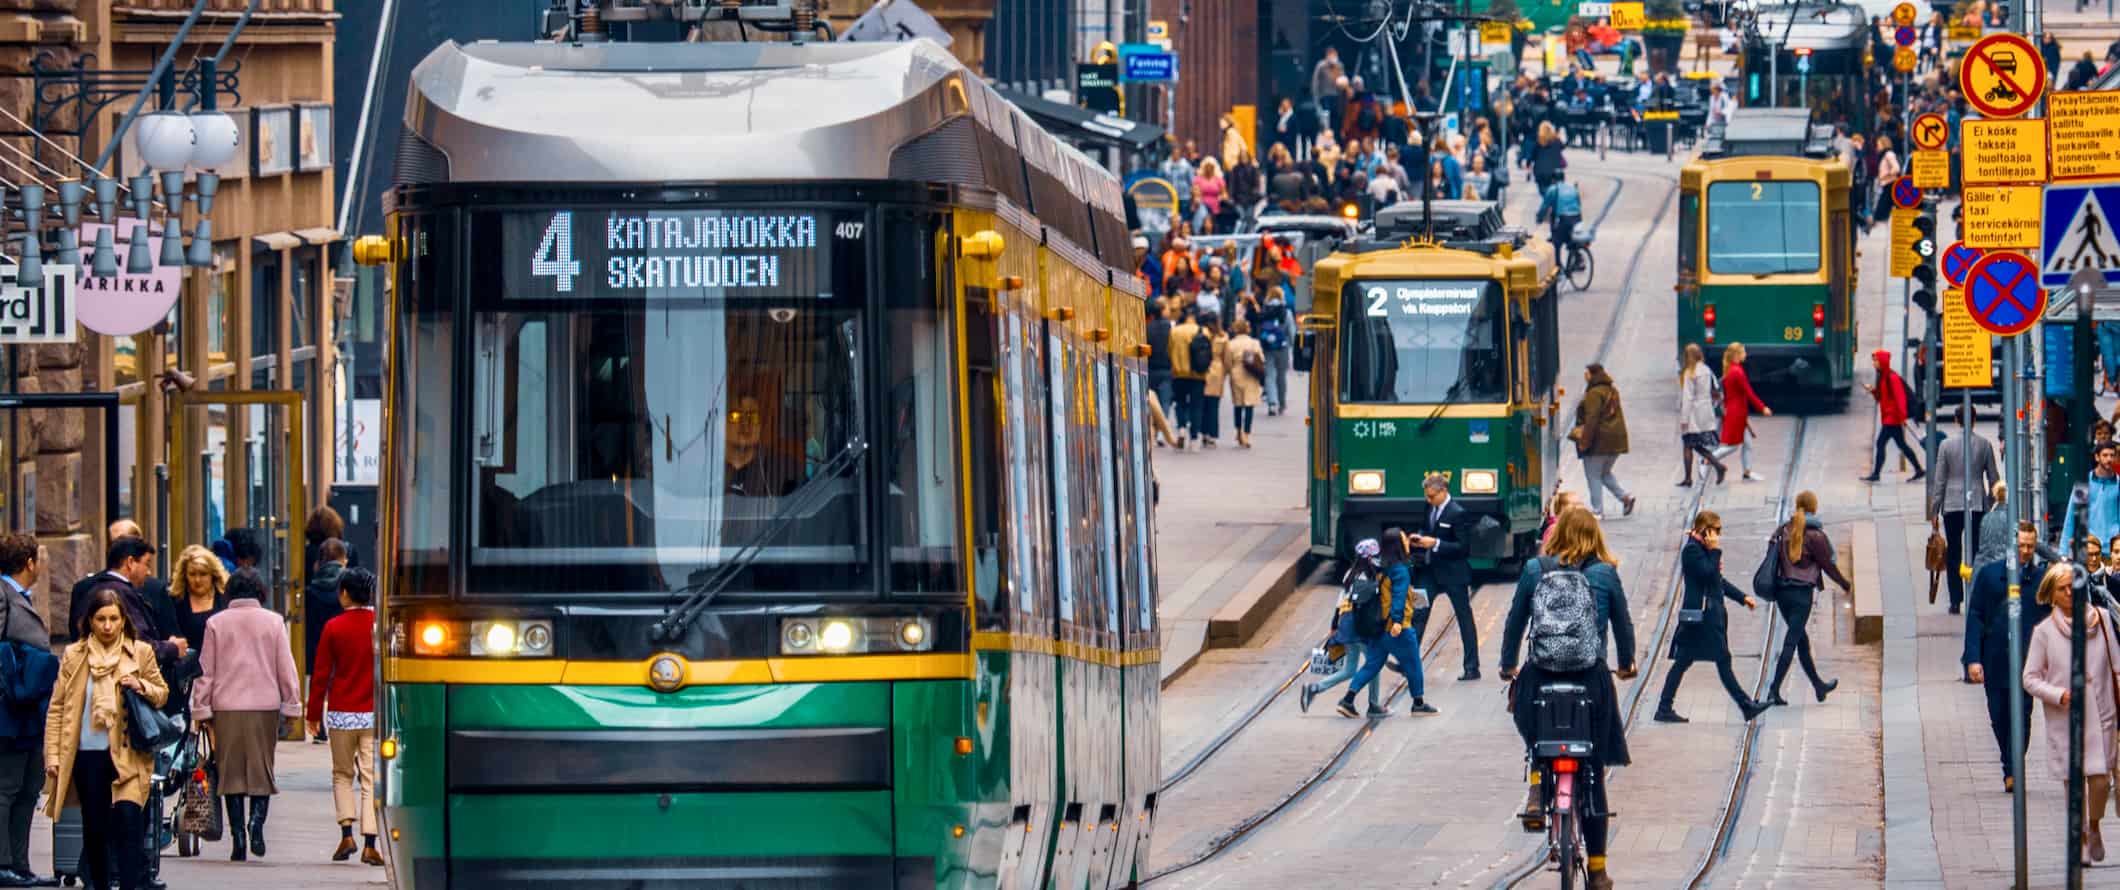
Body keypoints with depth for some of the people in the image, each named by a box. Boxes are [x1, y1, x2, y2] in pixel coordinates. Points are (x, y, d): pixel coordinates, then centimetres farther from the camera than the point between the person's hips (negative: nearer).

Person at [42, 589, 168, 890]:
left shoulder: (141, 653, 5)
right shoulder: (73, 656, 6)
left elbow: (163, 694, 12)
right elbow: (57, 708, 7)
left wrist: (142, 687, -10)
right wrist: (52, 755, 0)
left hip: (127, 754, -2)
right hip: (87, 754, 2)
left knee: (129, 820, -16)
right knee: (94, 829, 7)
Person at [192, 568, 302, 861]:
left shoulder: (216, 623, 3)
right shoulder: (273, 622, 2)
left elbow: (205, 670, 4)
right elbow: (286, 668, 3)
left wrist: (202, 710, 9)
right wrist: (291, 705, 10)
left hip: (226, 707, 0)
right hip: (264, 705, 0)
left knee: (231, 771, 5)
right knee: (262, 768, 6)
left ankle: (238, 837, 1)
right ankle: (257, 820, -18)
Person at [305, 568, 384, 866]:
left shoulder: (334, 627, -3)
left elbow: (321, 674, 0)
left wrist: (314, 714, 8)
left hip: (341, 713, 0)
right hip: (375, 715, 0)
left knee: (342, 775, 16)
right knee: (371, 779, 1)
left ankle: (346, 832, 2)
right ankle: (369, 844, -5)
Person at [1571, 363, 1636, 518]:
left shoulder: (1594, 394, -15)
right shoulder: (1613, 391, 12)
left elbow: (1592, 419, -21)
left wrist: (1584, 441, -19)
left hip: (1599, 441, -9)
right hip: (1615, 439, 9)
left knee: (1593, 476, 1)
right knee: (1605, 473, 22)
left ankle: (1597, 510, 0)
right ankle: (1625, 496, 6)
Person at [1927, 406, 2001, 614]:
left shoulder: (1946, 445, -3)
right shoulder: (1985, 445, 0)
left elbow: (1939, 481, -1)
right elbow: (1993, 478, 5)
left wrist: (1934, 511, 5)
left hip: (1952, 506, -1)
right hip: (1978, 506, 1)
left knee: (1953, 555, 5)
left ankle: (1956, 601, 2)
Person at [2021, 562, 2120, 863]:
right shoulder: (2044, 631, -3)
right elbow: (2030, 678, 1)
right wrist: (2059, 695, -14)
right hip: (2064, 719, -1)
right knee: (2073, 781, 3)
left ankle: (2094, 827, 23)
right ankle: (2081, 838, 22)